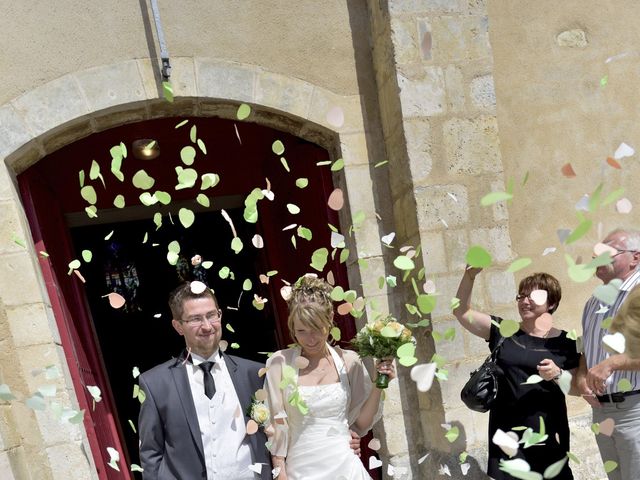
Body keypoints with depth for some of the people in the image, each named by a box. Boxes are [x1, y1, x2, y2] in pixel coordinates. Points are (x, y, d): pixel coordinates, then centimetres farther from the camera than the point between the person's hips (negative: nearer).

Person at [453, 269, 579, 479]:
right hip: (506, 432, 1)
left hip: (546, 432, -1)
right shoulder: (503, 332, 2)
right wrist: (470, 275, -17)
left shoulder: (565, 342, 0)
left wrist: (557, 374, -19)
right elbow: (461, 312, -4)